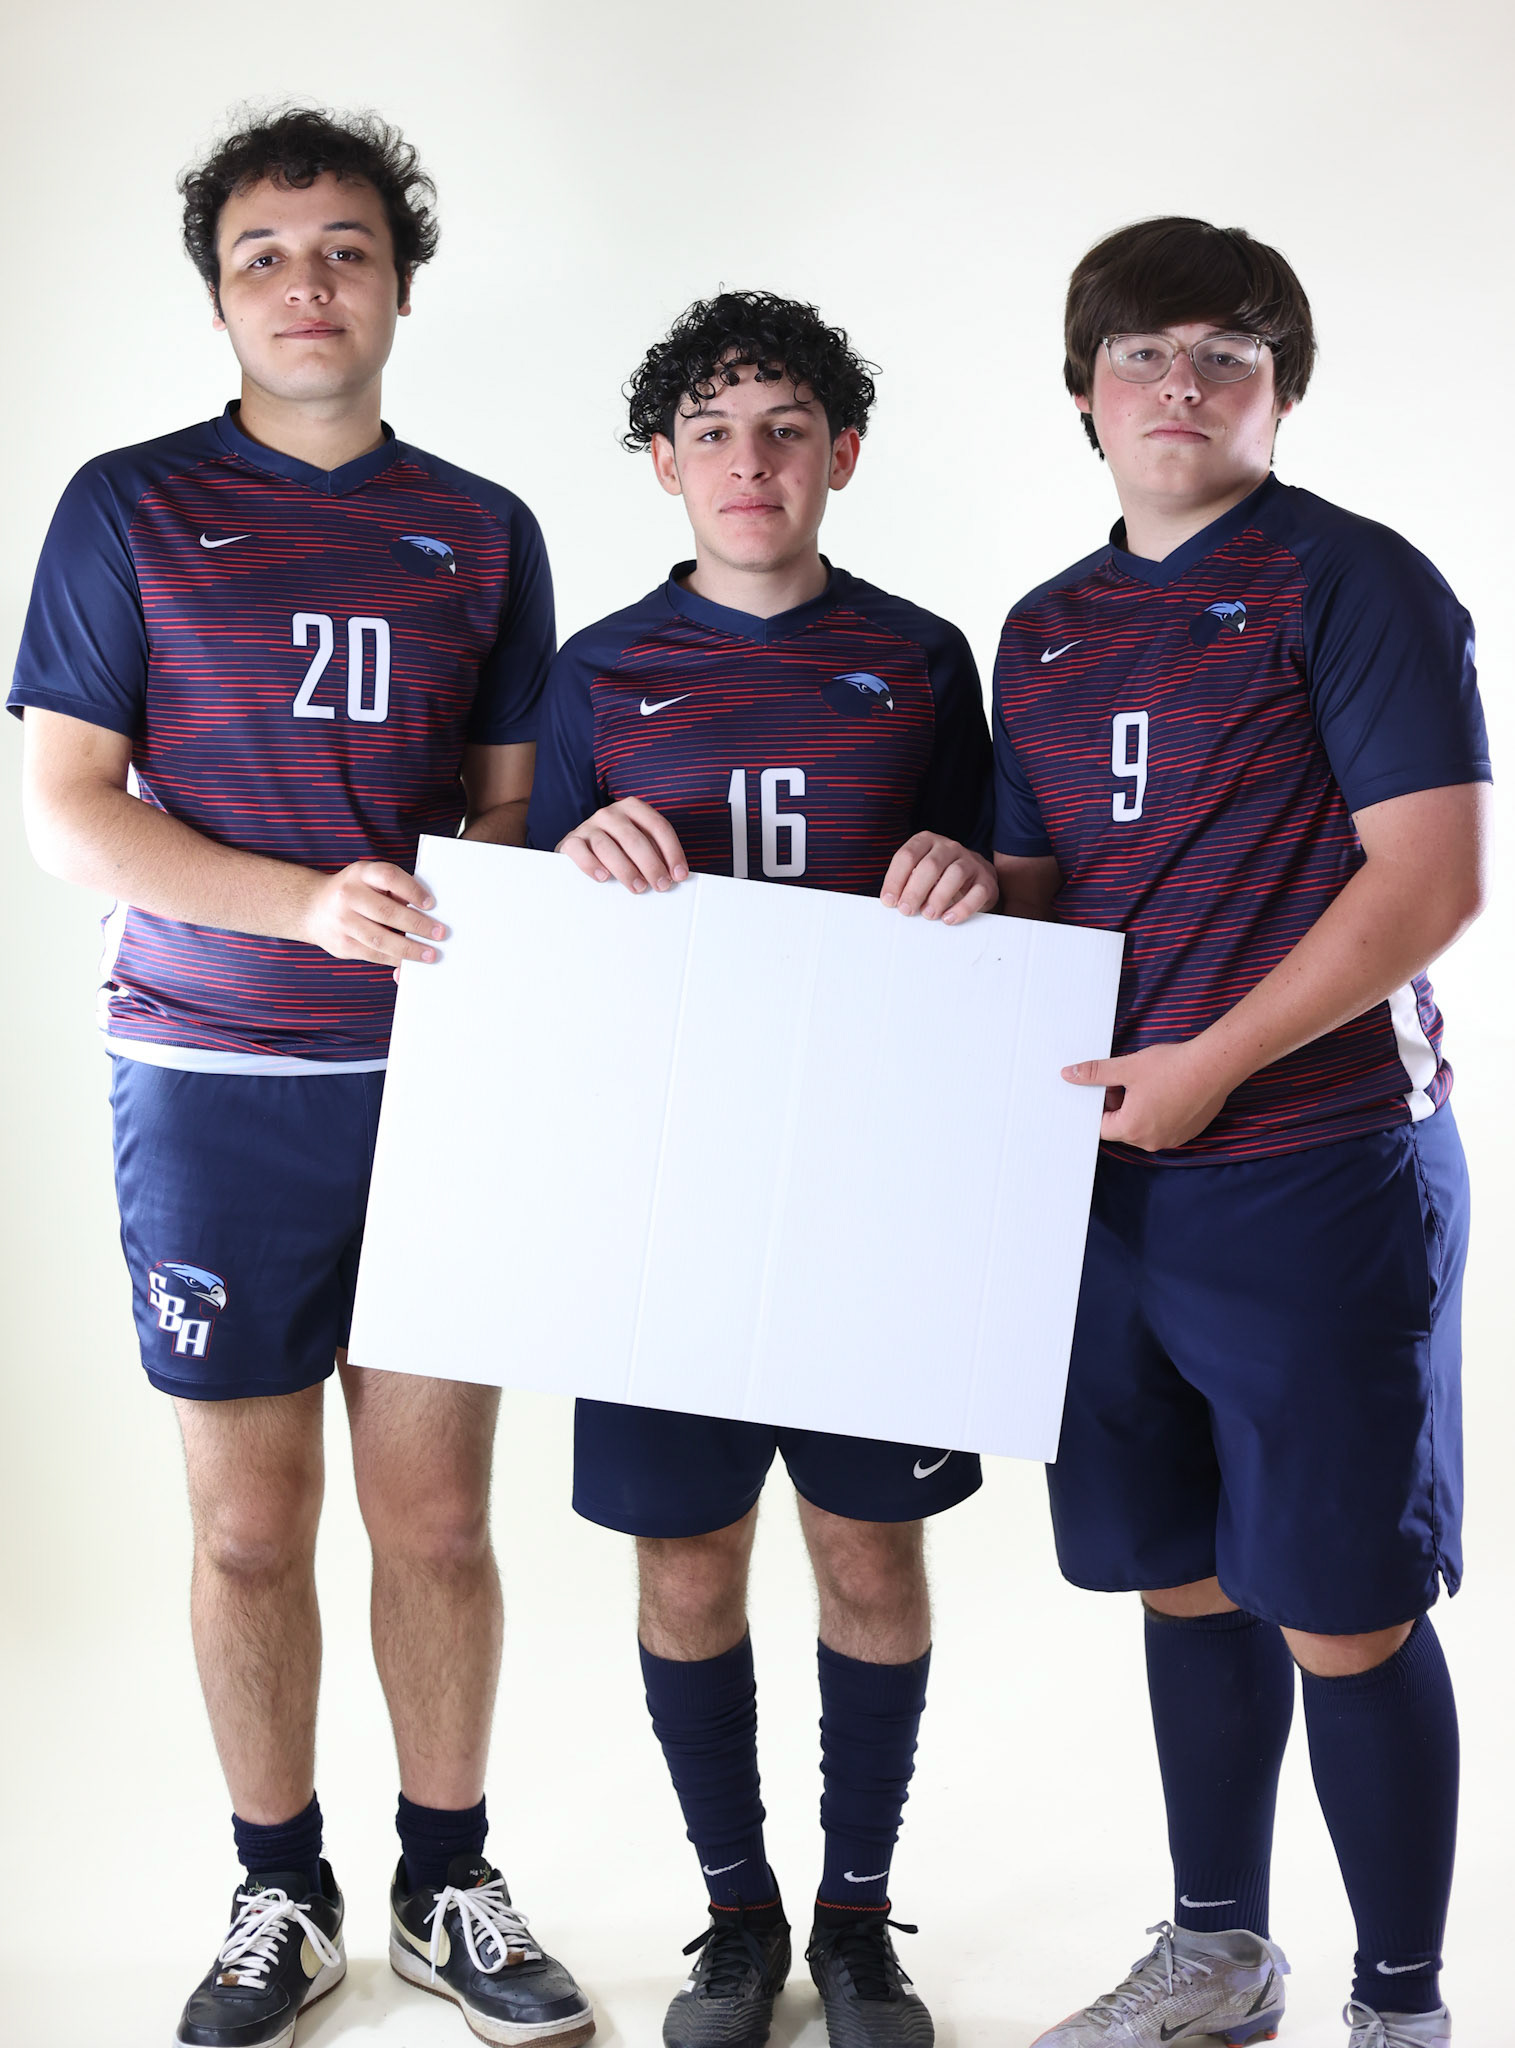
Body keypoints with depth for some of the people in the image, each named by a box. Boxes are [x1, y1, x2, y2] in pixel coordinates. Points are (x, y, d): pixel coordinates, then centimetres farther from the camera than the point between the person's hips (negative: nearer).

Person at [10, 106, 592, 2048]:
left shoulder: (484, 533, 10)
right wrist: (309, 903, -17)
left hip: (437, 1071, 2)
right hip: (216, 1080, -1)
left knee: (437, 1510, 6)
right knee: (249, 1522, 7)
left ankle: (447, 1887, 24)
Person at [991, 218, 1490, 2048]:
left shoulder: (1350, 581, -6)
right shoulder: (1045, 631, 14)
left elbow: (1433, 879, -14)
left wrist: (1211, 1065, -17)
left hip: (1317, 1173, -6)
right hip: (1114, 1172, 6)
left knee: (1343, 1616, 0)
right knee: (1184, 1582, 16)